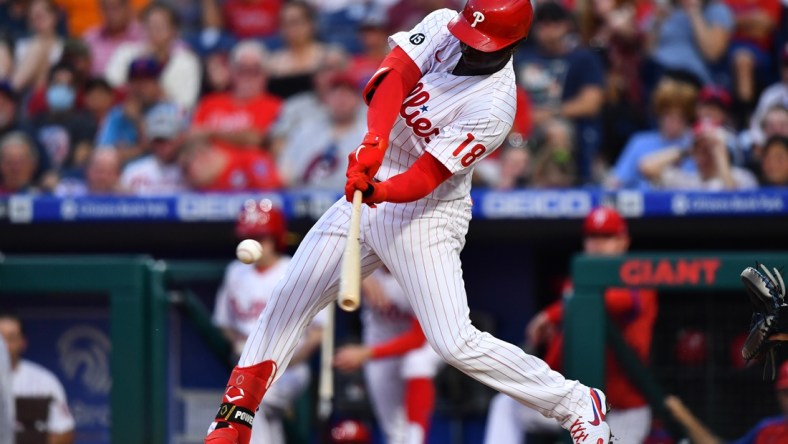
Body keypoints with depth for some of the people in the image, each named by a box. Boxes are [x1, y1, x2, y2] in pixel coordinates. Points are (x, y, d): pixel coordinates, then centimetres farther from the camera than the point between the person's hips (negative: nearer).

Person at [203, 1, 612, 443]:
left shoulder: (493, 108, -23)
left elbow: (425, 178, -26)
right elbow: (391, 77, -22)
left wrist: (378, 192, -45)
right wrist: (374, 141, -39)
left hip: (424, 214, -6)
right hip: (367, 197, 6)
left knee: (456, 343, -13)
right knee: (286, 305, 5)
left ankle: (579, 405, 2)